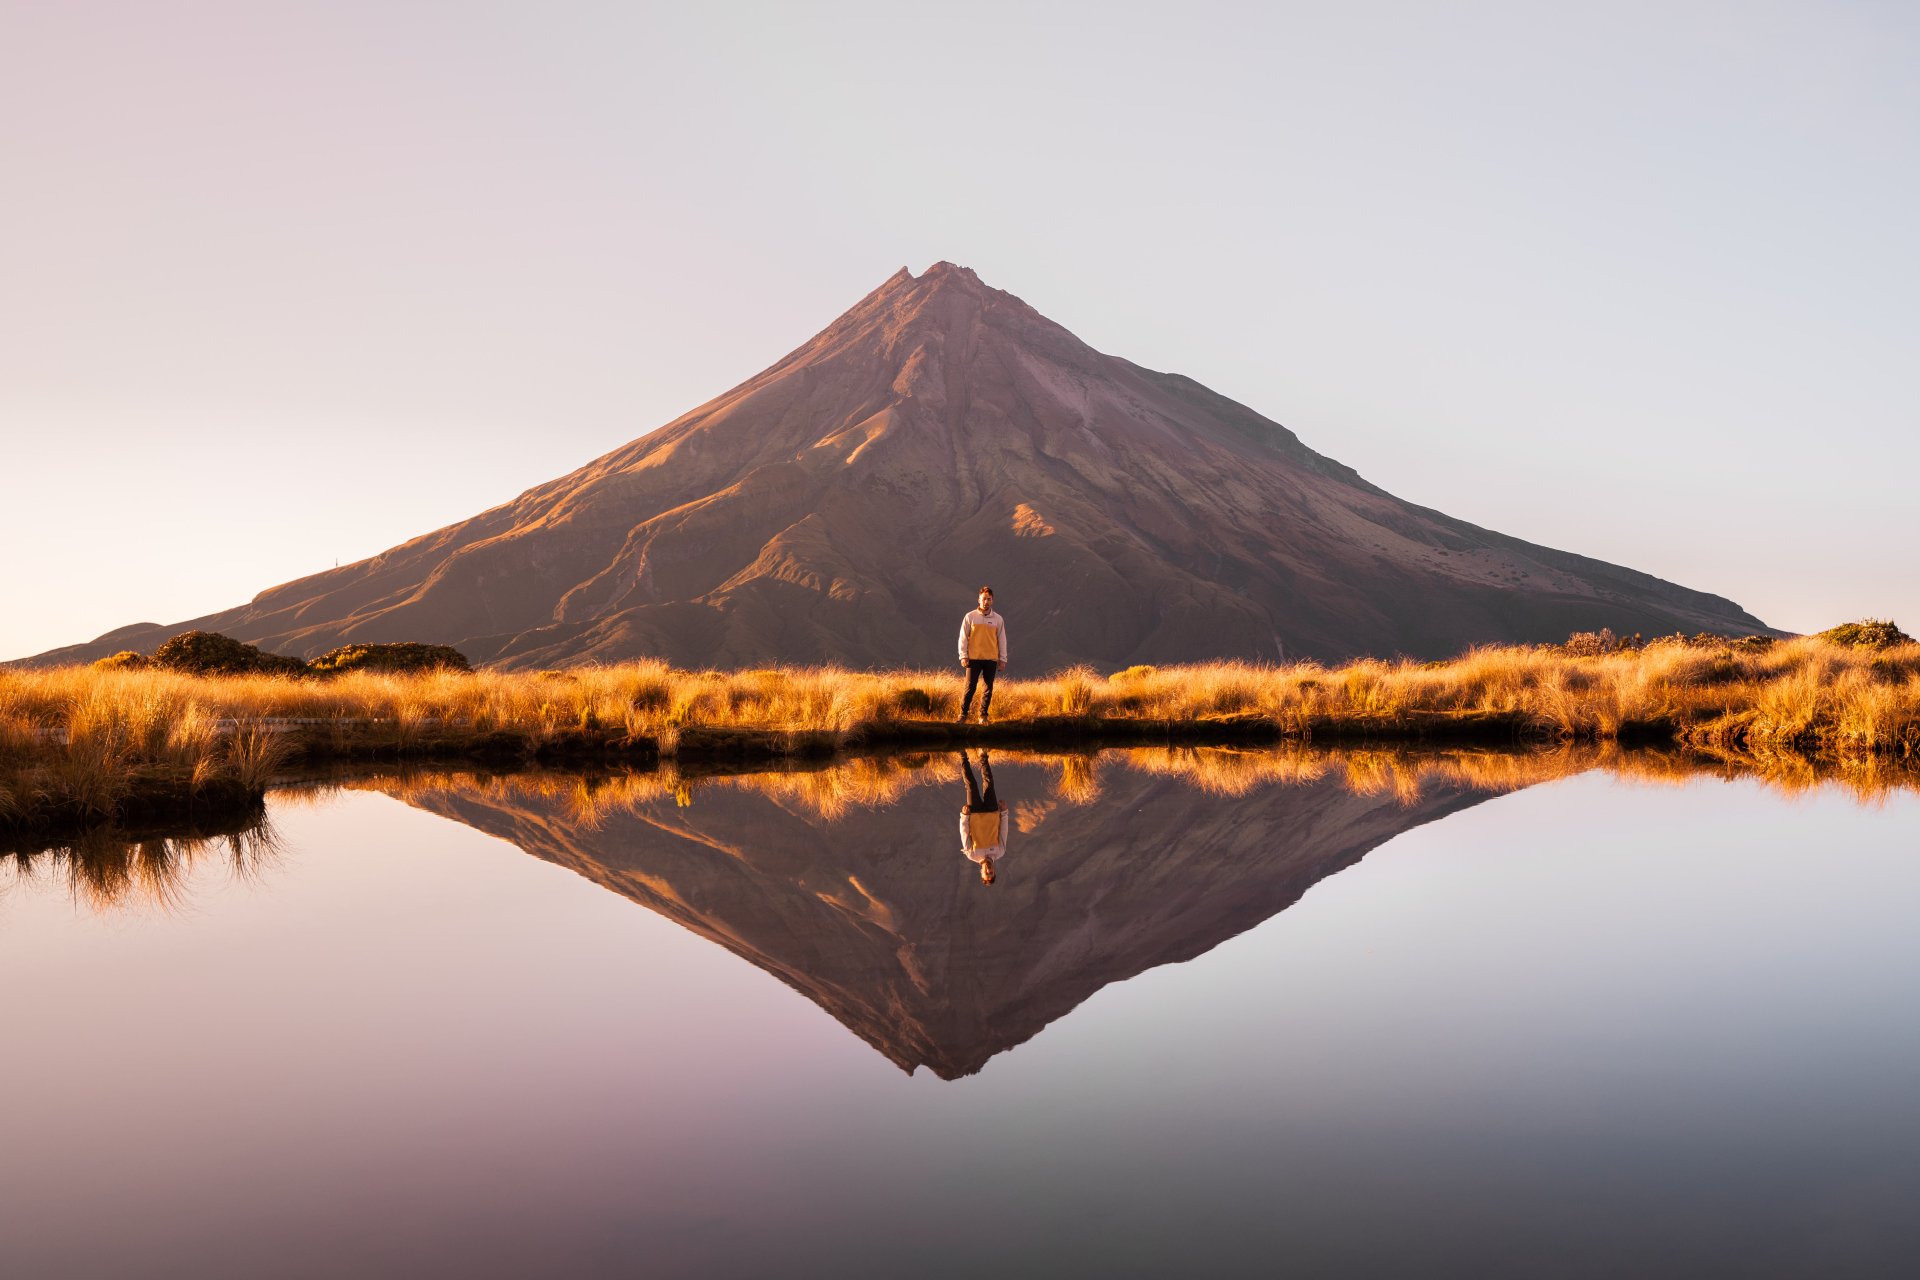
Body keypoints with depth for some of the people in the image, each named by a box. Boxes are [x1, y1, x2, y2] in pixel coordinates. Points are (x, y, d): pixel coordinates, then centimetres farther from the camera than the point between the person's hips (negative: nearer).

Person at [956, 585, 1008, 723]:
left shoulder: (998, 619, 6)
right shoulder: (970, 617, 1)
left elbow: (1002, 640, 10)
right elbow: (963, 637, 2)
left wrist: (1002, 659, 6)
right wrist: (963, 656, -4)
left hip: (991, 659, 2)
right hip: (973, 658, -2)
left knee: (988, 688, 5)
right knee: (970, 687, -5)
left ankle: (984, 715, 15)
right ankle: (963, 714, 1)